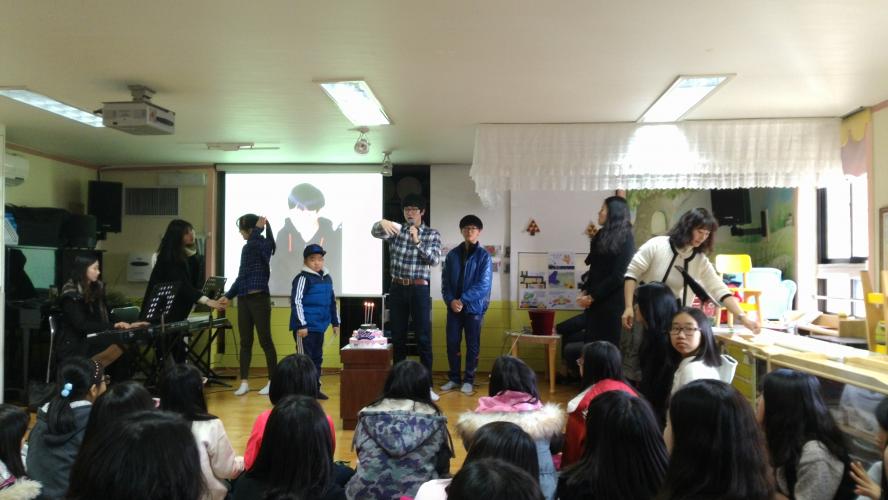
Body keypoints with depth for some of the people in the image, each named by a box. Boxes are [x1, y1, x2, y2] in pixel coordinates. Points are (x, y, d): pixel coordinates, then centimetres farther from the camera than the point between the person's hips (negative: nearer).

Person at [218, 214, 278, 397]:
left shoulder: (265, 244, -6)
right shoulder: (247, 247, 16)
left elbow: (252, 244, -28)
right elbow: (241, 275, 19)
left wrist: (259, 228, -18)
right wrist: (228, 296, 15)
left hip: (259, 298, -7)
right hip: (243, 299, 7)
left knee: (265, 341, -1)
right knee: (245, 342, 7)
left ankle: (272, 382, 9)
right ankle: (244, 382, 12)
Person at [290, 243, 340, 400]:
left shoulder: (327, 278, 12)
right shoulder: (303, 278, -9)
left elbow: (332, 302, 19)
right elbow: (296, 302, -15)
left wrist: (335, 323, 19)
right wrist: (301, 325, -19)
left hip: (319, 326, 7)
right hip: (305, 327, -7)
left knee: (317, 358, 14)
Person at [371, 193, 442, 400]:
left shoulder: (432, 234, 1)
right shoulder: (396, 230, 6)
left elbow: (434, 260, -11)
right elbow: (375, 232, -13)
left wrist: (417, 242, -23)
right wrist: (382, 223, -36)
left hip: (419, 289, -2)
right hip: (397, 289, 2)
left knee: (423, 338, -2)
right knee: (398, 337, 9)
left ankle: (427, 385, 5)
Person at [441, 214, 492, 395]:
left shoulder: (483, 256, -4)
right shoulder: (452, 254, 7)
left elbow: (484, 285, -12)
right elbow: (445, 281, 6)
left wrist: (462, 300, -16)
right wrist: (451, 300, -10)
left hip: (474, 307, -3)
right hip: (454, 307, 3)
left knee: (472, 345, 5)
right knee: (452, 343, 5)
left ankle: (469, 380, 17)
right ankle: (454, 378, 20)